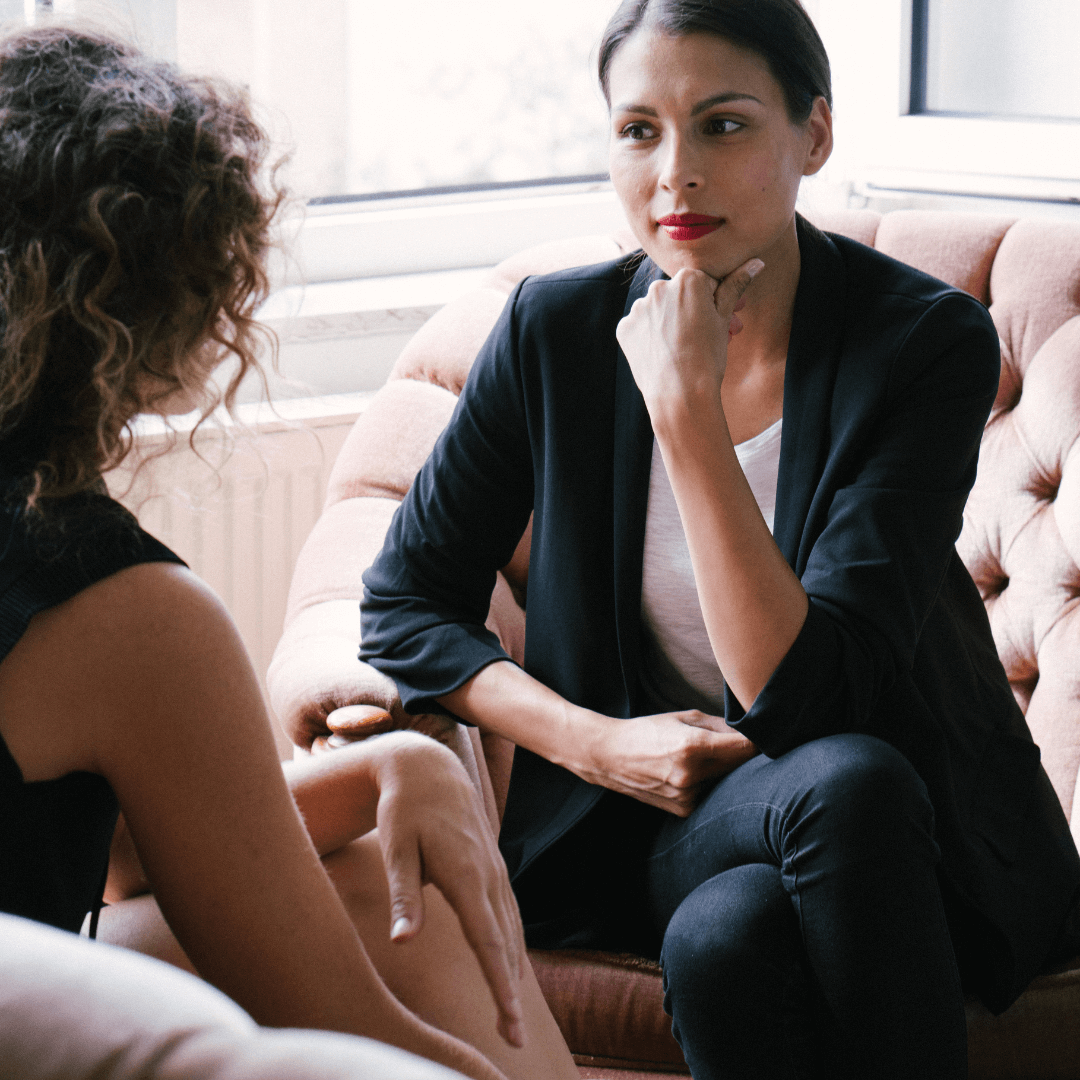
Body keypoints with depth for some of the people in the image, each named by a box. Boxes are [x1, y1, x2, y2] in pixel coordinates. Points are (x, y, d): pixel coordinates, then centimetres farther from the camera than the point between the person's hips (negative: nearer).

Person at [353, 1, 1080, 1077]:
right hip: (662, 818, 1)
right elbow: (403, 604, 5)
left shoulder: (928, 342, -14)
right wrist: (600, 743, -10)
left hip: (899, 822, -1)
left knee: (846, 778, -38)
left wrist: (687, 412, -27)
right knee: (725, 935, -36)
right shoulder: (558, 330, -4)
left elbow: (808, 700, -23)